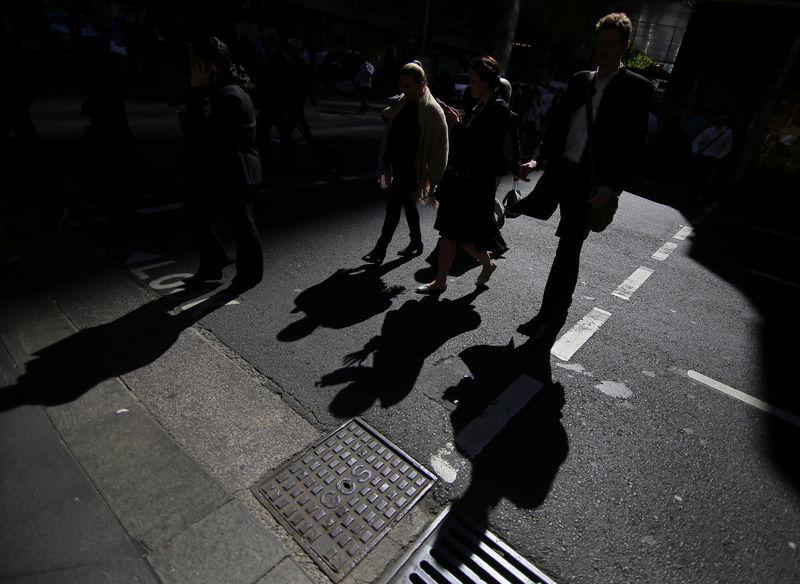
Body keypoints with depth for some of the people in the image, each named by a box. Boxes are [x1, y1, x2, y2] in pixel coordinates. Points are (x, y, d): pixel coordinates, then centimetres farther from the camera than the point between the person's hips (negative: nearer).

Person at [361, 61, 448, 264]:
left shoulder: (432, 110, -15)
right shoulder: (402, 101, 8)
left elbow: (440, 145, -16)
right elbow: (387, 115, 26)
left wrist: (435, 177, -18)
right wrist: (386, 114, 0)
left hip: (411, 169, -8)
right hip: (399, 164, 8)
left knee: (393, 205, -7)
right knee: (407, 203, 18)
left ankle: (380, 249, 4)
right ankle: (416, 242, 34)